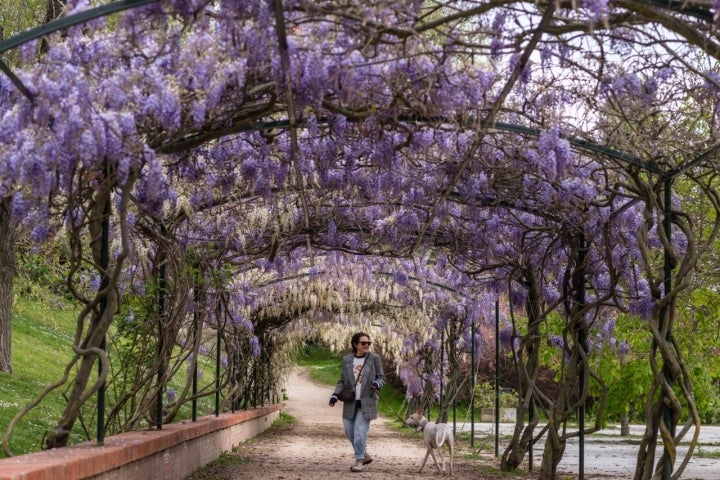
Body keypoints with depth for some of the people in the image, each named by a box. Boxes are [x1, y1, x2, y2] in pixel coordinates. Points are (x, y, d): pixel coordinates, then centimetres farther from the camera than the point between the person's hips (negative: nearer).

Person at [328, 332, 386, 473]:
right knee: (350, 431, 8)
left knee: (360, 432, -9)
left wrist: (377, 384, -19)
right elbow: (342, 381, 10)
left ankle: (359, 460, 7)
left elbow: (381, 378, 3)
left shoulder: (374, 358, -2)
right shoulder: (346, 359, 5)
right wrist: (335, 394, -5)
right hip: (350, 402, 3)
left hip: (366, 402, -3)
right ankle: (364, 455, 29)